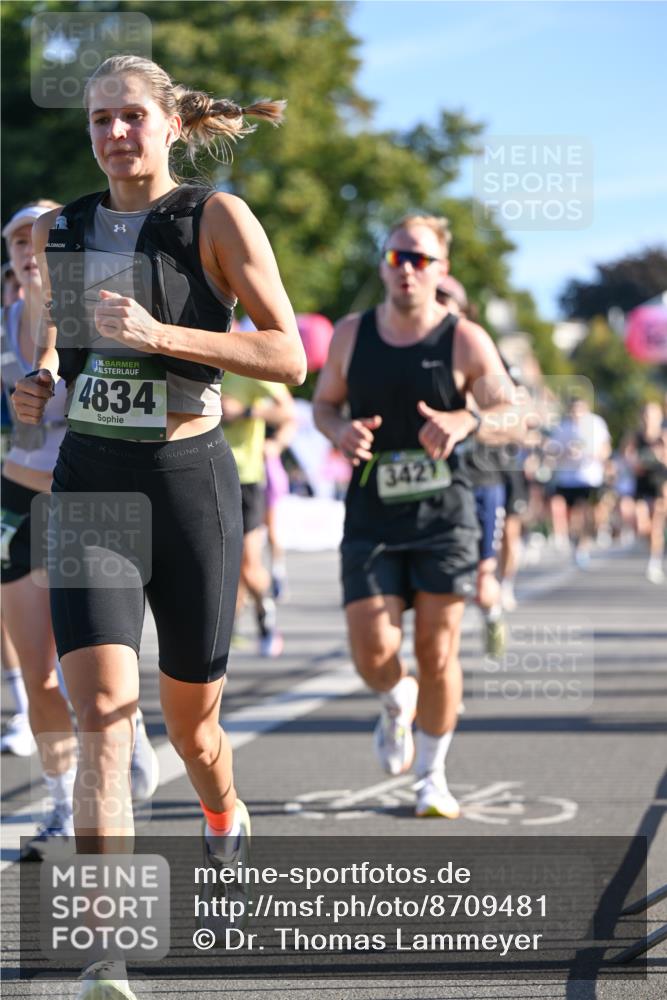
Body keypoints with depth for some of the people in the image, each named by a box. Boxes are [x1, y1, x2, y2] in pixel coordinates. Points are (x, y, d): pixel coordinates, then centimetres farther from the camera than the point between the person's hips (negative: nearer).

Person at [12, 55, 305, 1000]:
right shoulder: (59, 231, 9)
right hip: (88, 483, 2)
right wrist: (38, 382, 4)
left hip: (190, 480, -2)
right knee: (104, 708, -16)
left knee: (189, 716, 11)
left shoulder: (217, 218, -4)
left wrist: (160, 334, -20)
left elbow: (289, 357, -11)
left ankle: (226, 820, 48)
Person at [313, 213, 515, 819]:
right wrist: (339, 430, -9)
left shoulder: (465, 342, -4)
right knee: (374, 653, -9)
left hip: (444, 517, -1)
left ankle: (432, 775, 19)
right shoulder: (351, 335, 3)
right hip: (372, 518, 1)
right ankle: (397, 703, 28)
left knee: (437, 651, 0)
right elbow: (324, 402, 15)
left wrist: (465, 421, -24)